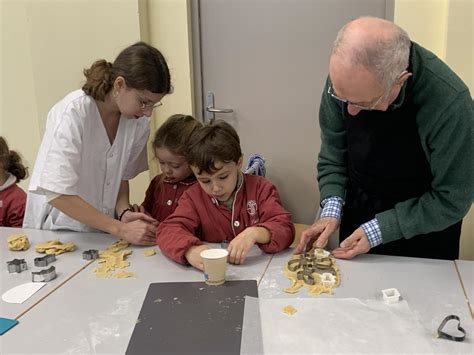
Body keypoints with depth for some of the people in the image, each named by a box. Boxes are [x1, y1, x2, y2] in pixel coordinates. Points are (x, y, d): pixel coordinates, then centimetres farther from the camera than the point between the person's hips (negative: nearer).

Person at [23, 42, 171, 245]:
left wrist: (124, 213, -13)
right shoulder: (73, 114, -21)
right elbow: (58, 195, -24)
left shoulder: (138, 121, -7)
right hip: (59, 229, -2)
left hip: (103, 228, 3)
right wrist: (121, 229, -24)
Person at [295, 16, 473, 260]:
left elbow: (452, 200, -20)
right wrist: (332, 210, -18)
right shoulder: (345, 77, -20)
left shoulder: (449, 102, -31)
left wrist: (379, 229, -22)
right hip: (357, 212, 4)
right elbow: (333, 152, -6)